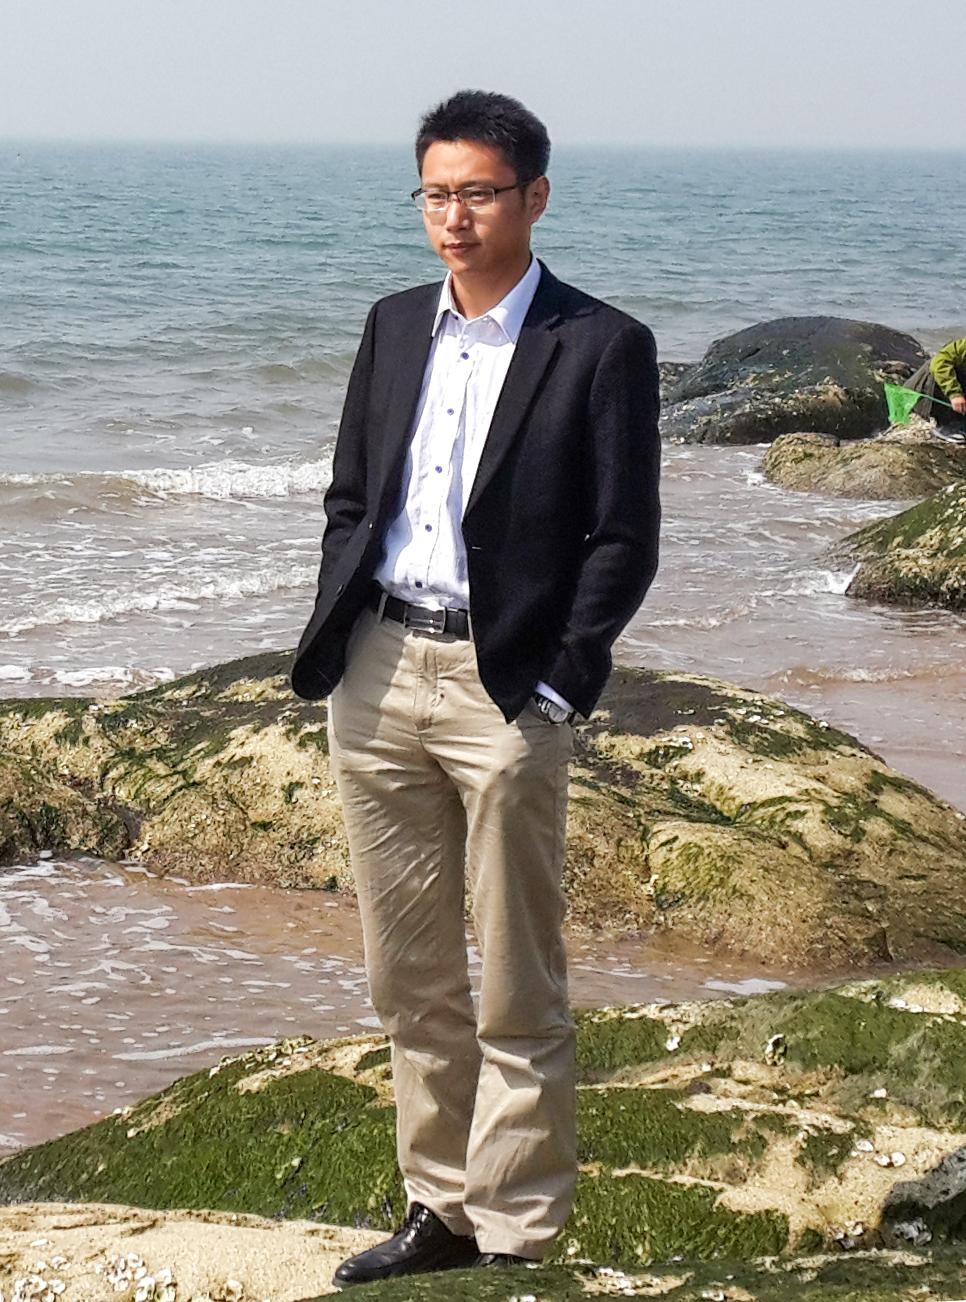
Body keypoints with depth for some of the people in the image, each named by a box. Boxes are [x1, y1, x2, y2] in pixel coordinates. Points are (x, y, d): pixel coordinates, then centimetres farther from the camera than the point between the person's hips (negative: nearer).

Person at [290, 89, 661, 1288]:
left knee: (516, 992, 2)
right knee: (408, 978, 12)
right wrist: (334, 648, 6)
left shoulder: (601, 348, -5)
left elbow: (624, 541, -6)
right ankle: (439, 1210, 24)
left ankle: (518, 1235, 10)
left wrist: (555, 688, -12)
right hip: (377, 676, 6)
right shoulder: (393, 328, 12)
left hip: (503, 690, -6)